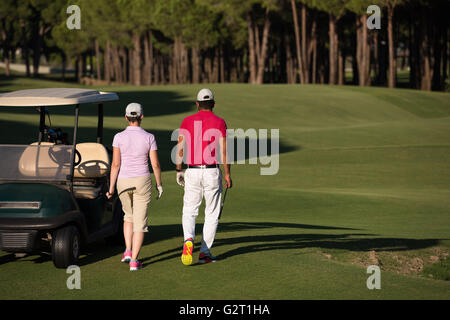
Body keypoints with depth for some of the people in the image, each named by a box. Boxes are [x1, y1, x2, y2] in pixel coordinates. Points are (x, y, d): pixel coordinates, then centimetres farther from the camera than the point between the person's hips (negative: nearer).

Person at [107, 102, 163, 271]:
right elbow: (155, 164, -4)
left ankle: (128, 250, 12)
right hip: (142, 181, -1)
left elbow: (115, 164, -9)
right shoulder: (149, 138, -6)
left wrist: (111, 187, -3)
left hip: (123, 181, 1)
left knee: (129, 215, 25)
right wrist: (159, 184, 9)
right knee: (140, 221, 4)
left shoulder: (119, 137, -7)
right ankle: (134, 260, -4)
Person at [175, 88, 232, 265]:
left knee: (189, 212, 12)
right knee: (212, 214, 9)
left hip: (193, 171, 2)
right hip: (212, 172, -1)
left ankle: (189, 239, -16)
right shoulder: (219, 122, -3)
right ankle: (205, 252, 7)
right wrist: (227, 174, 0)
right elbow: (223, 151, -7)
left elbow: (180, 149, 2)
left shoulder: (187, 121, 3)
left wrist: (179, 171, 12)